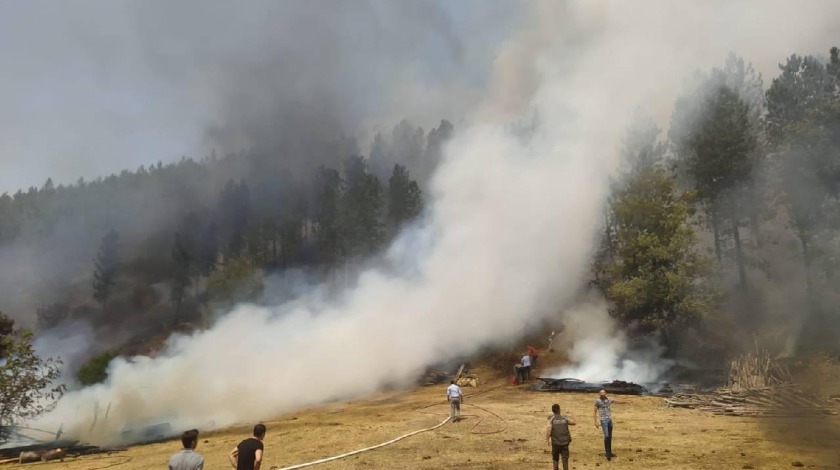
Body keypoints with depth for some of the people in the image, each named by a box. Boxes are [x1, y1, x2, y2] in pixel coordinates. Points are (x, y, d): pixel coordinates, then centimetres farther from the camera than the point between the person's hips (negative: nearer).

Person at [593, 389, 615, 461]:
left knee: (610, 437, 12)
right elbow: (594, 411, -7)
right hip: (603, 420, -5)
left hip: (610, 420, 5)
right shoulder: (598, 401, -10)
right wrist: (596, 422, -11)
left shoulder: (609, 400, 3)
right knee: (606, 436, -14)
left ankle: (609, 452, 24)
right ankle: (607, 453, -6)